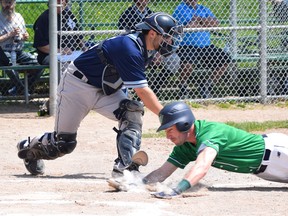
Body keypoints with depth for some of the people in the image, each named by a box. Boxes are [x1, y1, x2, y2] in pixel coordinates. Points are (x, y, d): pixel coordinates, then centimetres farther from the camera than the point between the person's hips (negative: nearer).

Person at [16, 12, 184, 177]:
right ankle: (30, 147, 31)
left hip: (105, 89, 8)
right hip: (77, 84, -8)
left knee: (132, 112, -20)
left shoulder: (147, 50, -4)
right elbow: (142, 92, -34)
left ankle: (125, 167, -22)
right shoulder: (130, 49, -32)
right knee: (63, 143, -1)